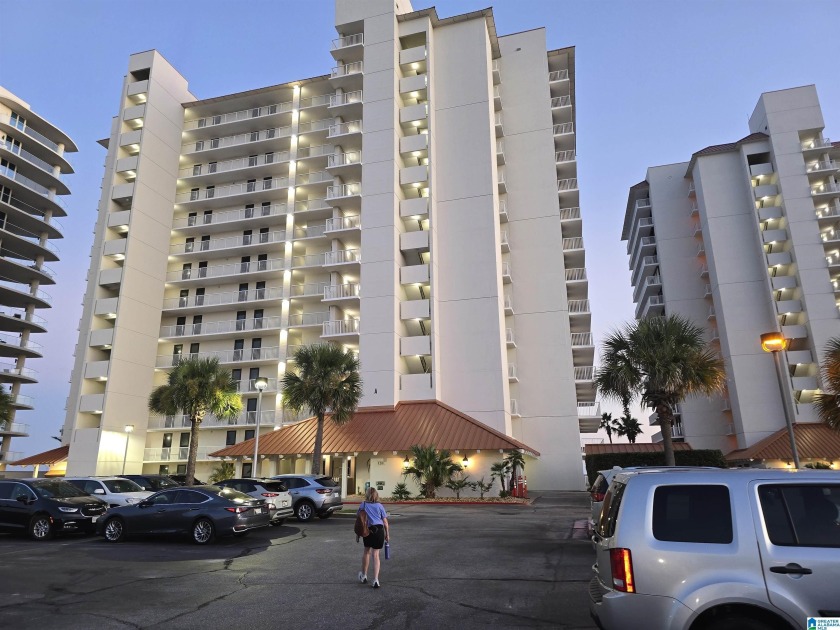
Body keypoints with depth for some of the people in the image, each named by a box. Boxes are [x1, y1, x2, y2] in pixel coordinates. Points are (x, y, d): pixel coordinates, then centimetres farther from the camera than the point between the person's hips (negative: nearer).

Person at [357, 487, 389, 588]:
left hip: (367, 530, 1)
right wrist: (387, 534, 10)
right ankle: (375, 580, -1)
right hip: (379, 530, -1)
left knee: (367, 552, 21)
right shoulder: (379, 506, -1)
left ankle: (364, 576, 34)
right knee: (376, 555, 4)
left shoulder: (363, 505, 1)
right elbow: (385, 521, 1)